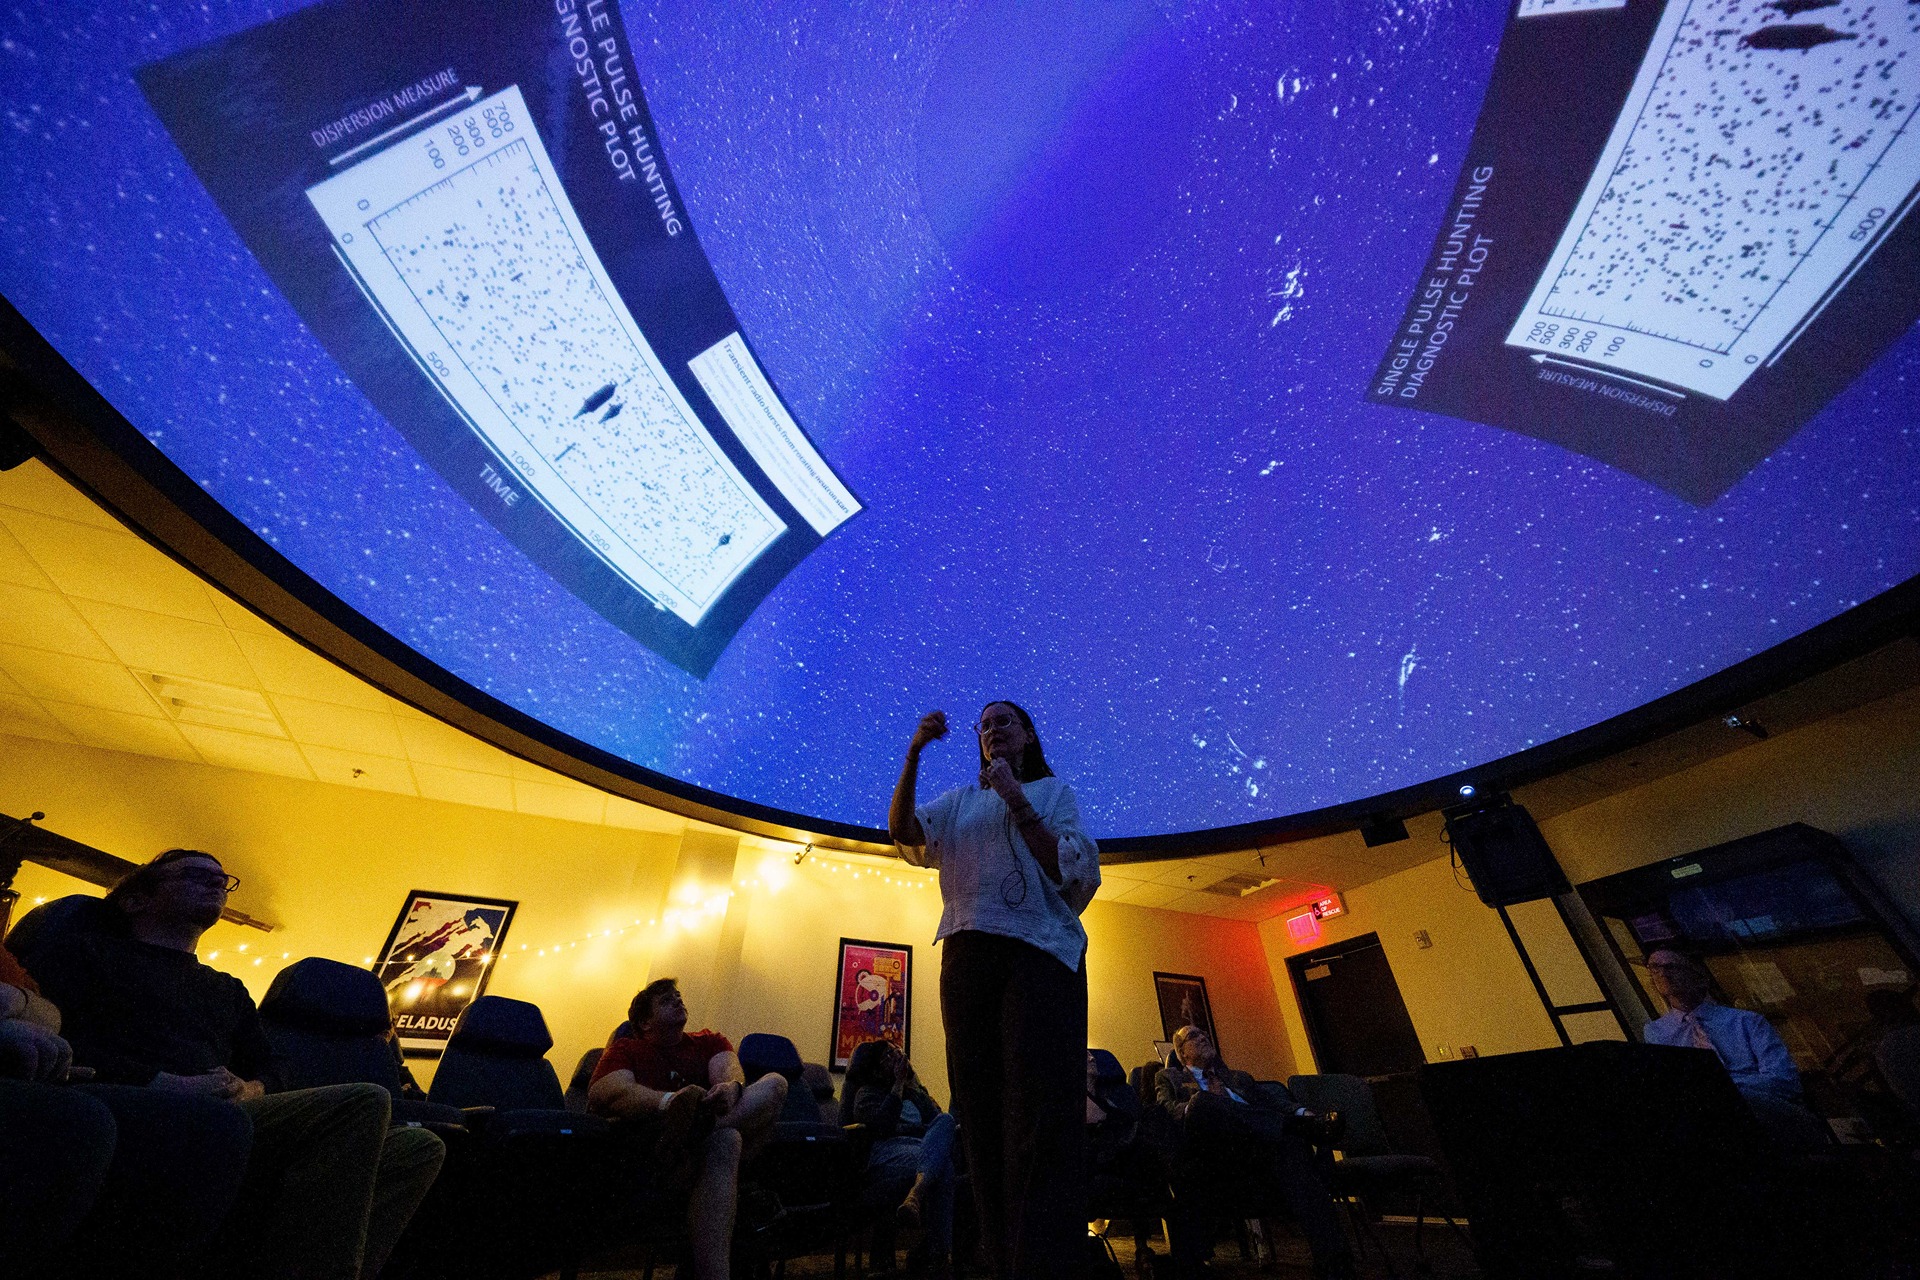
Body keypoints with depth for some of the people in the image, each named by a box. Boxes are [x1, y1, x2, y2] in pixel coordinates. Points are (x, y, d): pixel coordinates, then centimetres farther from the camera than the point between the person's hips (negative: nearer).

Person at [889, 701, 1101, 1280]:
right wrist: (913, 755, -9)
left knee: (1040, 1115, -10)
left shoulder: (1053, 791, 13)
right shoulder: (959, 801, 21)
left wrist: (1017, 800, -8)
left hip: (1040, 951, -3)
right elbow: (904, 832, 3)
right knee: (982, 1114, 5)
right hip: (967, 956, 4)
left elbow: (1075, 874, -1)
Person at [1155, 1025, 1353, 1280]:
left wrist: (1304, 1113, -1)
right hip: (1206, 1148, -3)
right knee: (1203, 1101, -37)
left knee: (1290, 1139, -31)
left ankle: (1331, 1258, -36)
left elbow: (1272, 1100, 21)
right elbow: (1167, 1108, 8)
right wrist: (1199, 1104, -13)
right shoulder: (1168, 1078, 29)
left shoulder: (1238, 1077, 39)